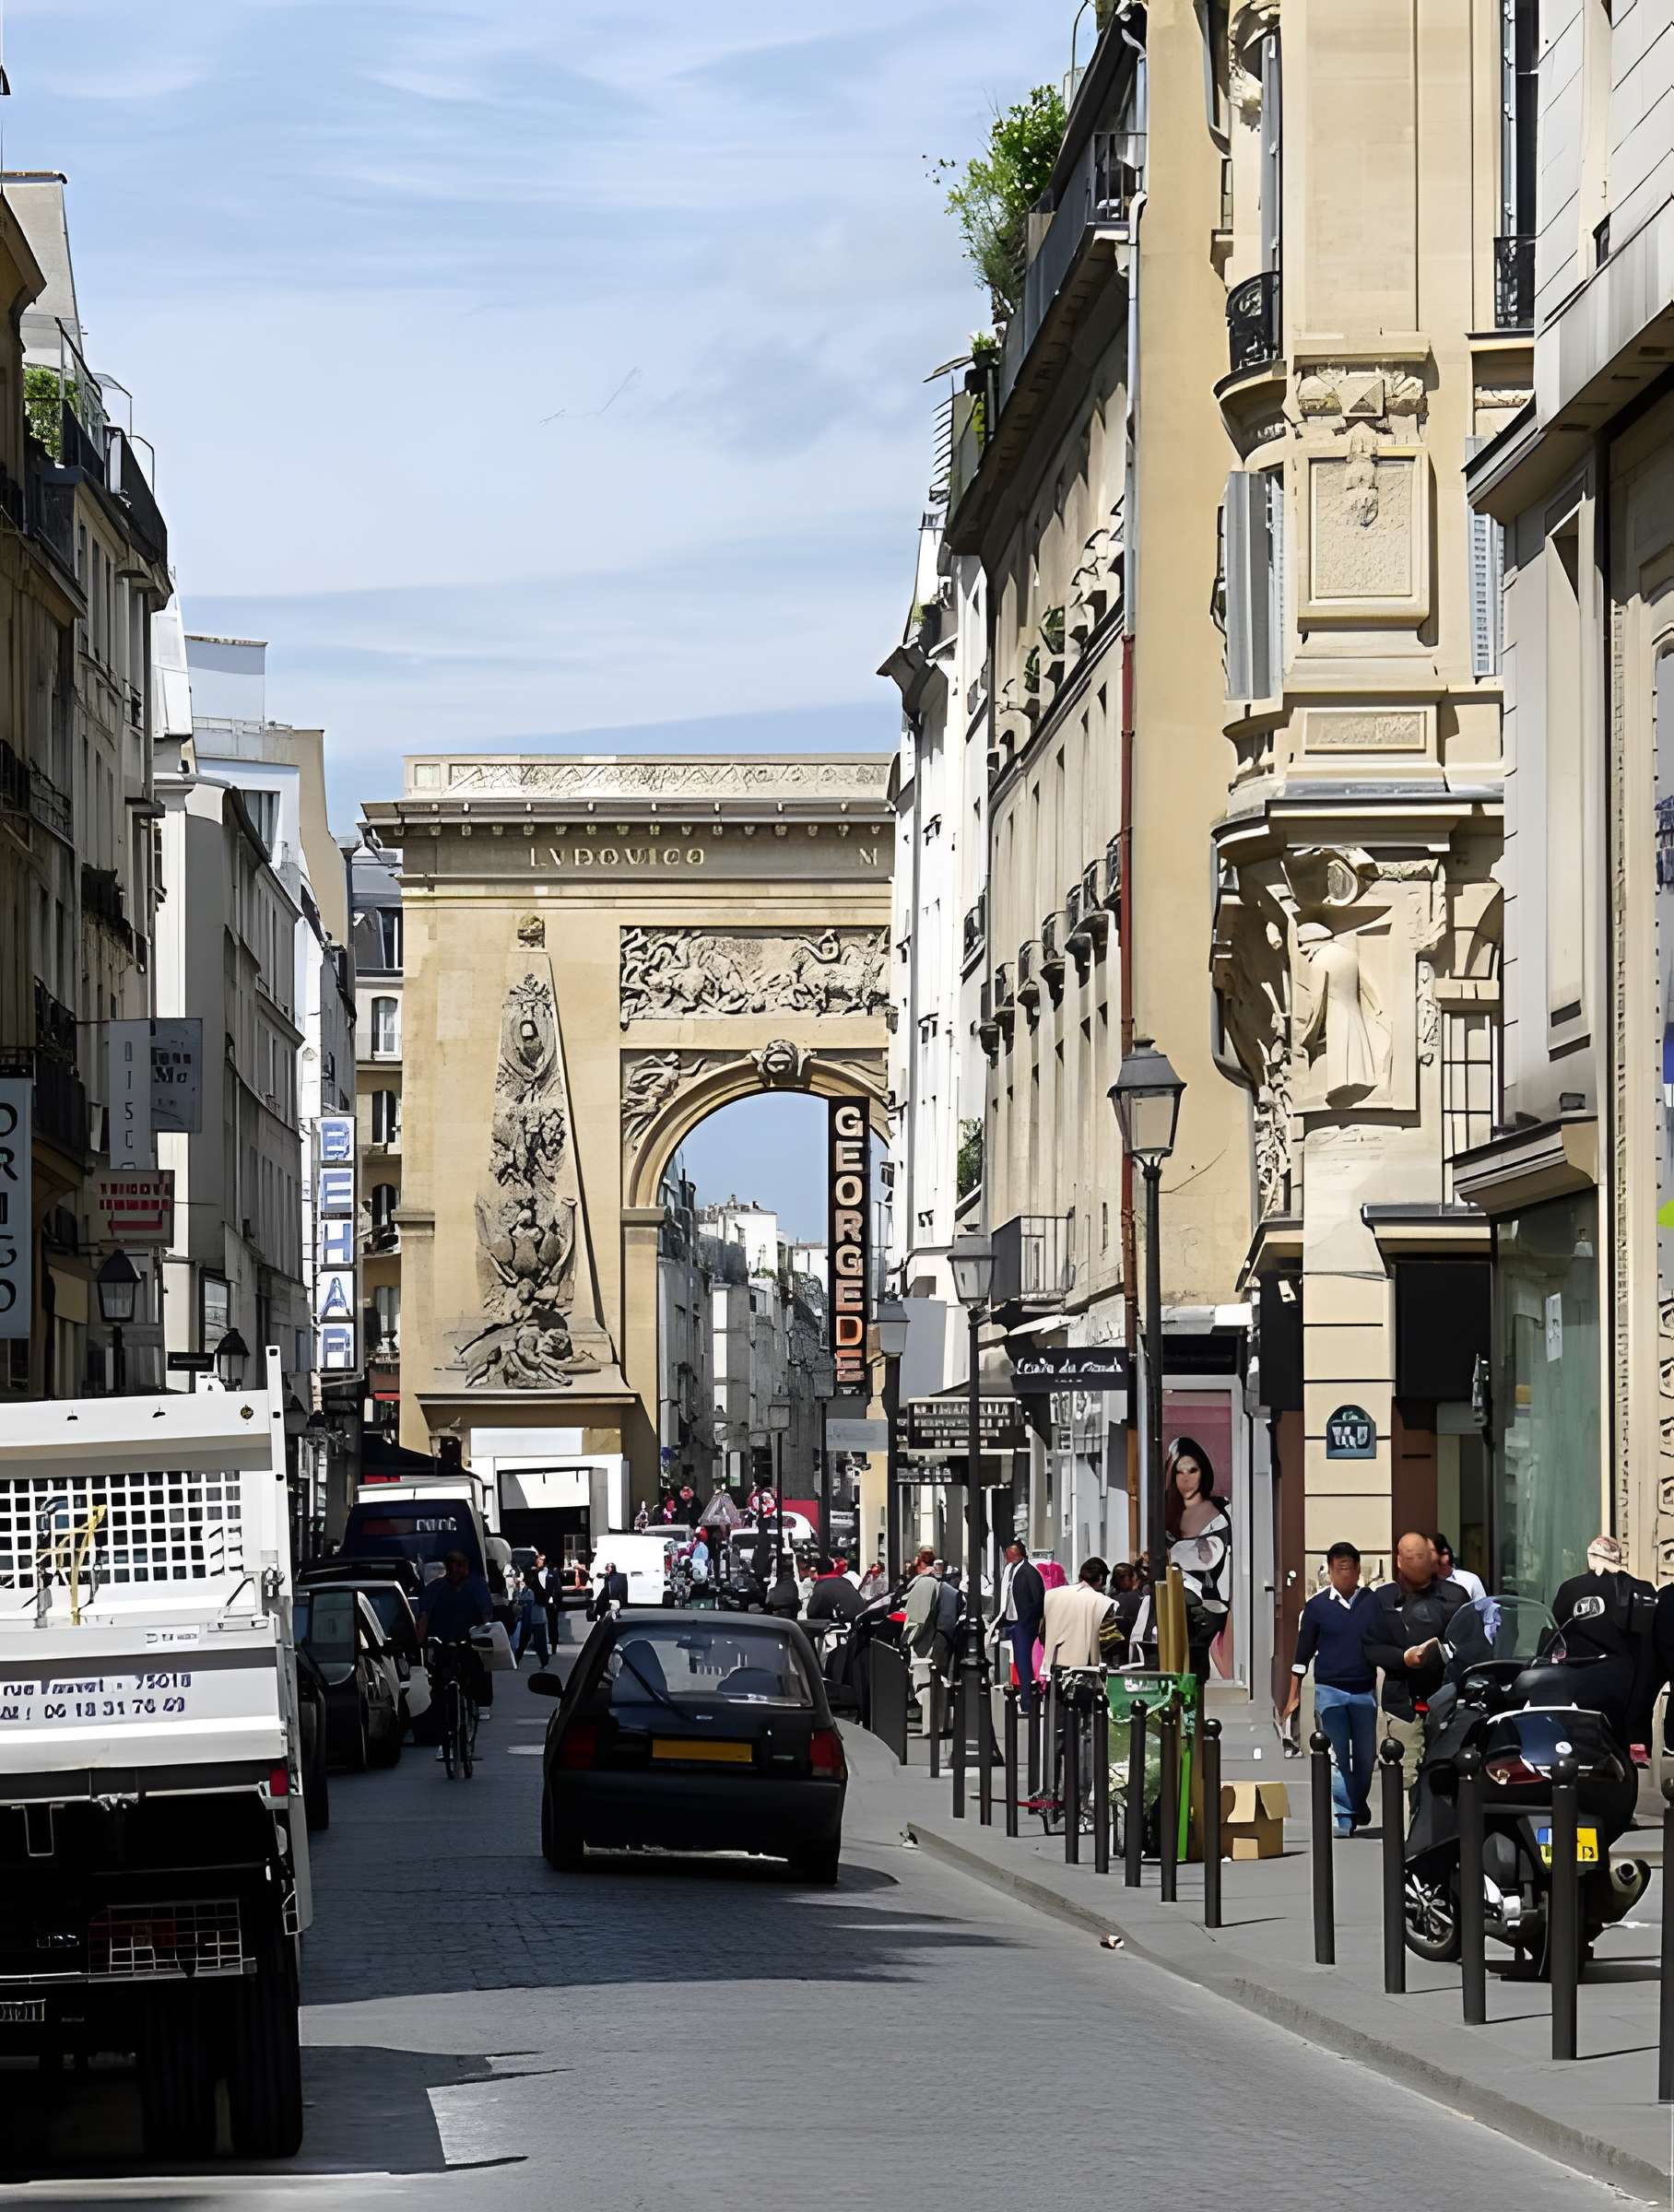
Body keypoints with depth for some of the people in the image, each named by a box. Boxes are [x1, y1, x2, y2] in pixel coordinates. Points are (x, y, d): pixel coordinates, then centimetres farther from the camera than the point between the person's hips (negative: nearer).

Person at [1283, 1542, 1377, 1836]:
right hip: (1330, 1690, -1)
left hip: (1365, 1690, 1)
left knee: (1365, 1757, 8)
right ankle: (1343, 1817, -5)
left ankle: (1360, 1805, 31)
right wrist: (1294, 1696, 3)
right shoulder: (1317, 1605, 0)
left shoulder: (1373, 1602, 1)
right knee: (1336, 1757, -5)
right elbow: (1303, 1652, 5)